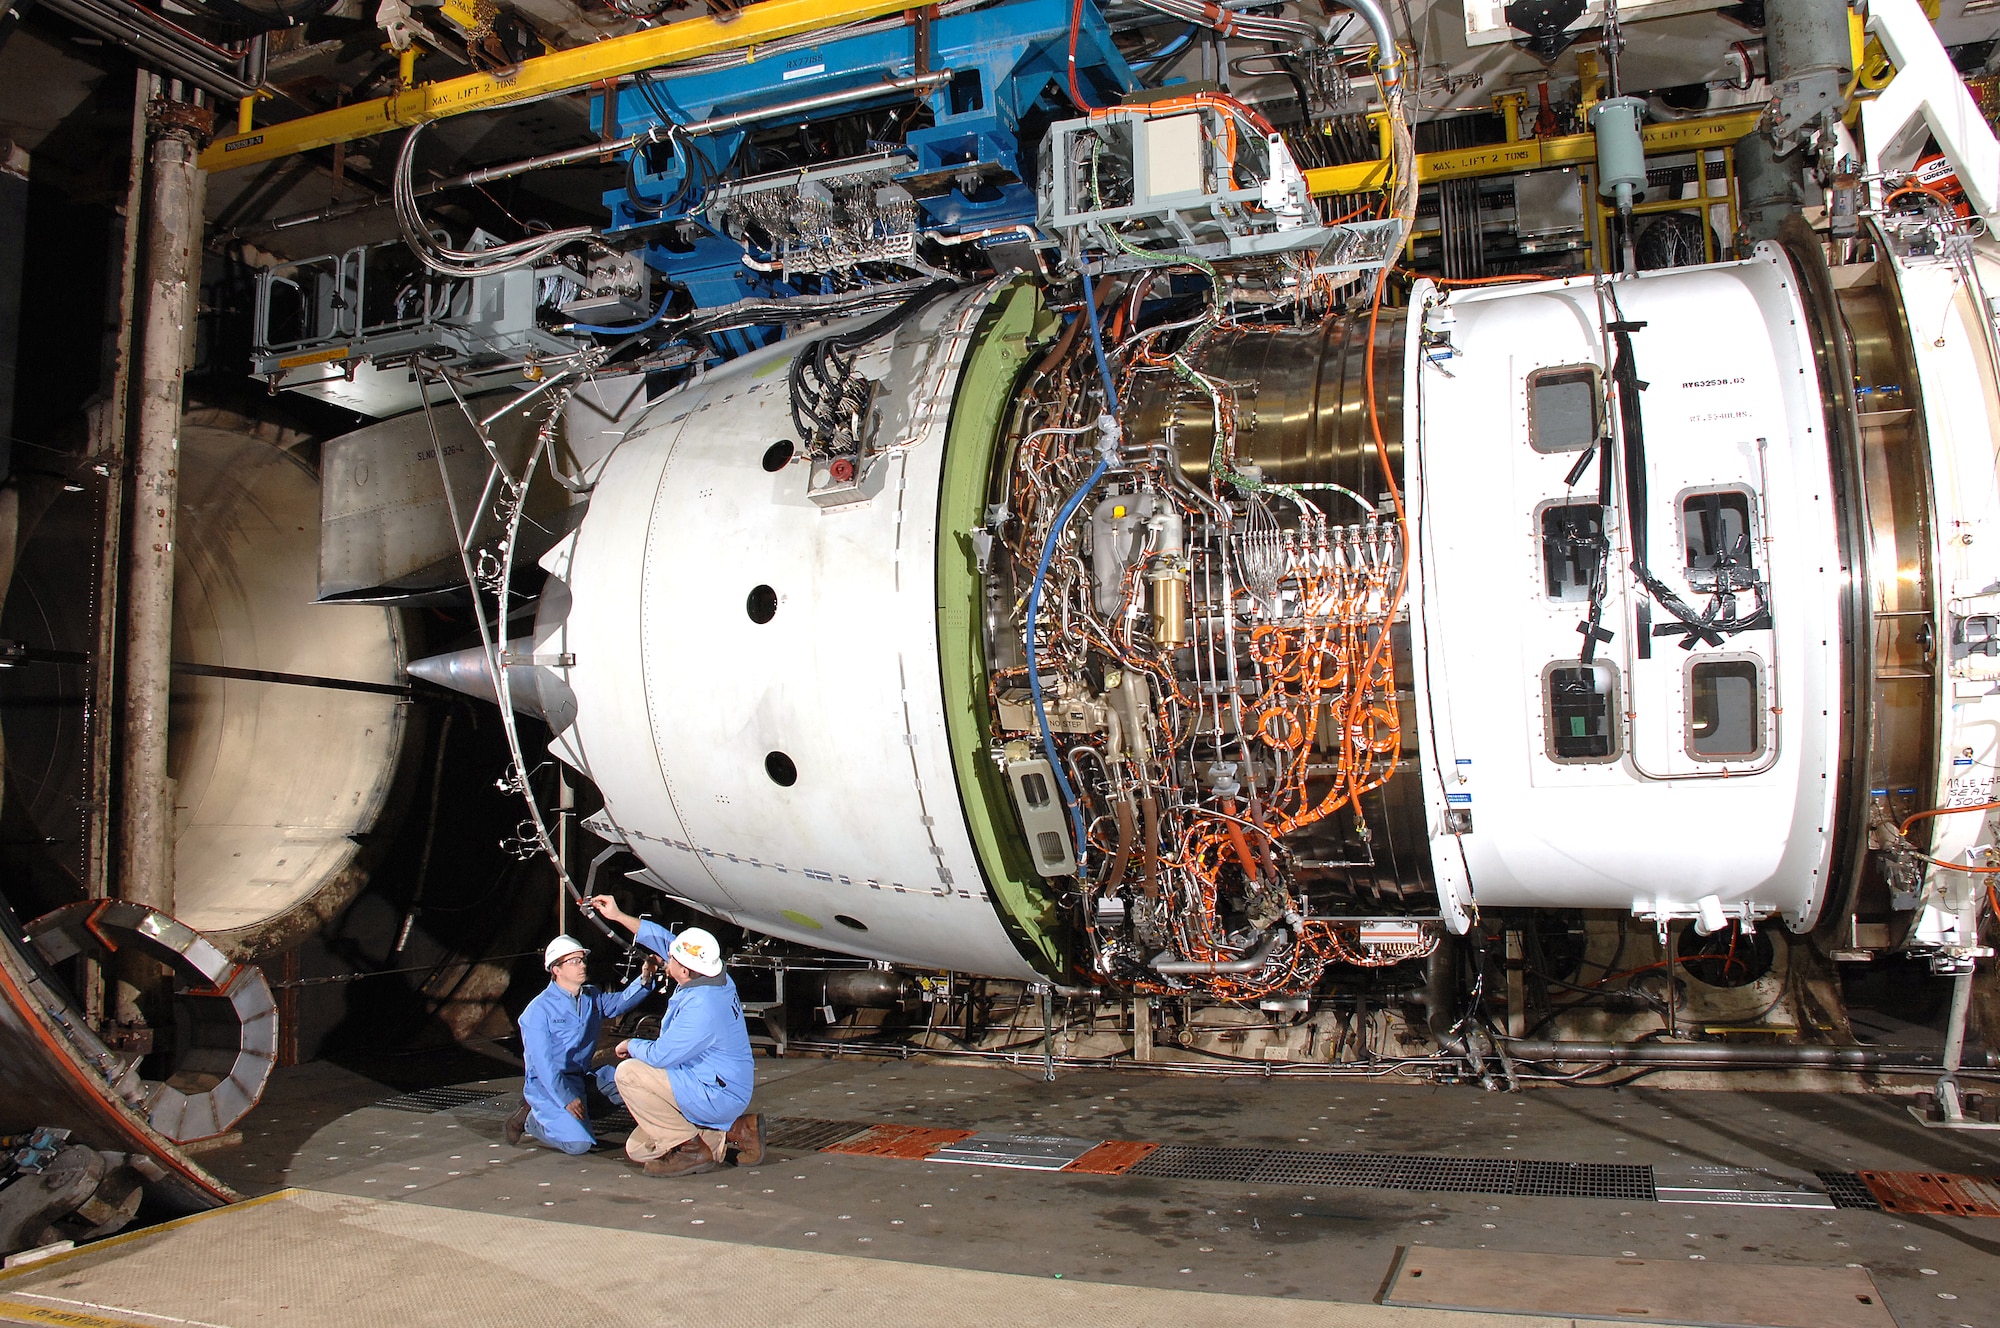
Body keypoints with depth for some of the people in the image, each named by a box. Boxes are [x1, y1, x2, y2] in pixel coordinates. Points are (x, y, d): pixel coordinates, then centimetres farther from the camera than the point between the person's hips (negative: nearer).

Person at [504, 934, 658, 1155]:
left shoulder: (592, 997, 10)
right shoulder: (539, 1010, -13)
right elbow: (543, 1063, -17)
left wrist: (644, 979, -21)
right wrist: (567, 1099, -25)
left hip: (583, 1077, 7)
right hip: (548, 1084, -7)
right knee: (577, 1143, -23)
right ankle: (531, 1120, 4)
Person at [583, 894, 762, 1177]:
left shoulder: (701, 1008, -30)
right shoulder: (711, 975, -2)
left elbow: (660, 1055, -23)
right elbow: (664, 939, 13)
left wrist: (631, 1045, -1)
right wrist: (618, 916, 17)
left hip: (715, 1097, -10)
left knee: (629, 1072, -15)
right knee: (638, 1150, 12)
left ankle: (692, 1148, -8)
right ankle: (733, 1131, 9)